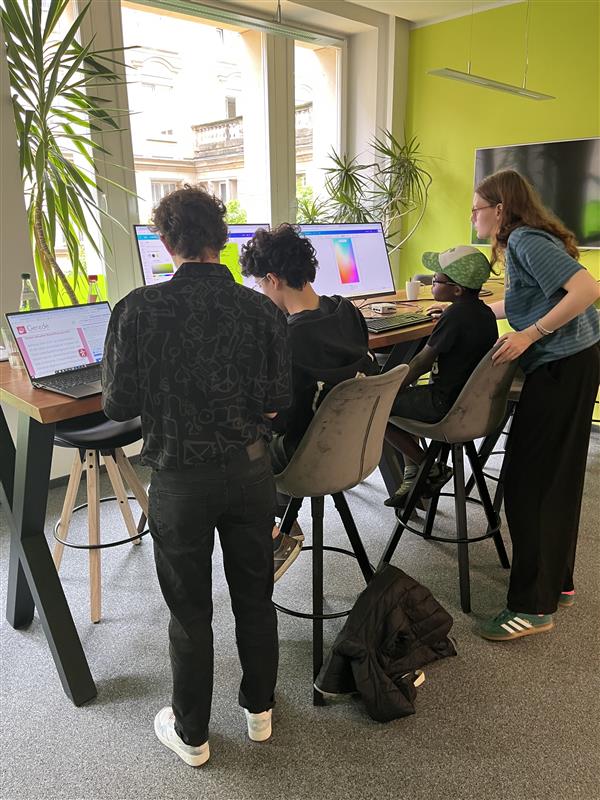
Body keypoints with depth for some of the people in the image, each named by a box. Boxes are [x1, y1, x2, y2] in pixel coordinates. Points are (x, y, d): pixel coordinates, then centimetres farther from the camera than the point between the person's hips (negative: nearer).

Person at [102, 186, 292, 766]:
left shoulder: (138, 309, -13)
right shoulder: (262, 310, -8)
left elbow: (118, 405, -10)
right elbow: (278, 400, -4)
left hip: (179, 478, -2)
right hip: (249, 469, 2)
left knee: (189, 610, 15)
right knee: (254, 596, 20)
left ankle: (191, 735, 35)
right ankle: (259, 709, 41)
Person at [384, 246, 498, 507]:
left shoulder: (455, 315, -21)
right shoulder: (483, 311, 5)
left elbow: (422, 362, -12)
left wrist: (395, 388, 0)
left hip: (447, 405, -10)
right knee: (404, 397, 24)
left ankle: (431, 469, 8)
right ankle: (412, 476, 20)